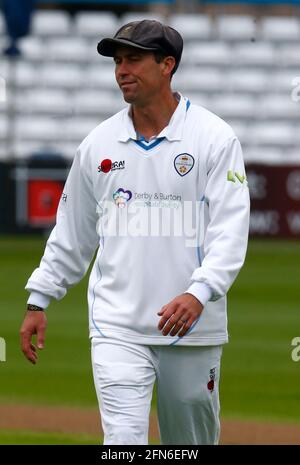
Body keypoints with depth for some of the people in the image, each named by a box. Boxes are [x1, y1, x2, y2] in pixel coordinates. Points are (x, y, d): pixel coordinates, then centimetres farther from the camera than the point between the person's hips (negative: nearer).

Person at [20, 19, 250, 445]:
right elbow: (71, 232, 17)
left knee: (193, 440, 8)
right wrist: (39, 300, 15)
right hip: (117, 328, 2)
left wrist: (199, 293, -27)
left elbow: (230, 230, -12)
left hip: (192, 329, -2)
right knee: (123, 441, -11)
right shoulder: (100, 143, 8)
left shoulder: (214, 138, -4)